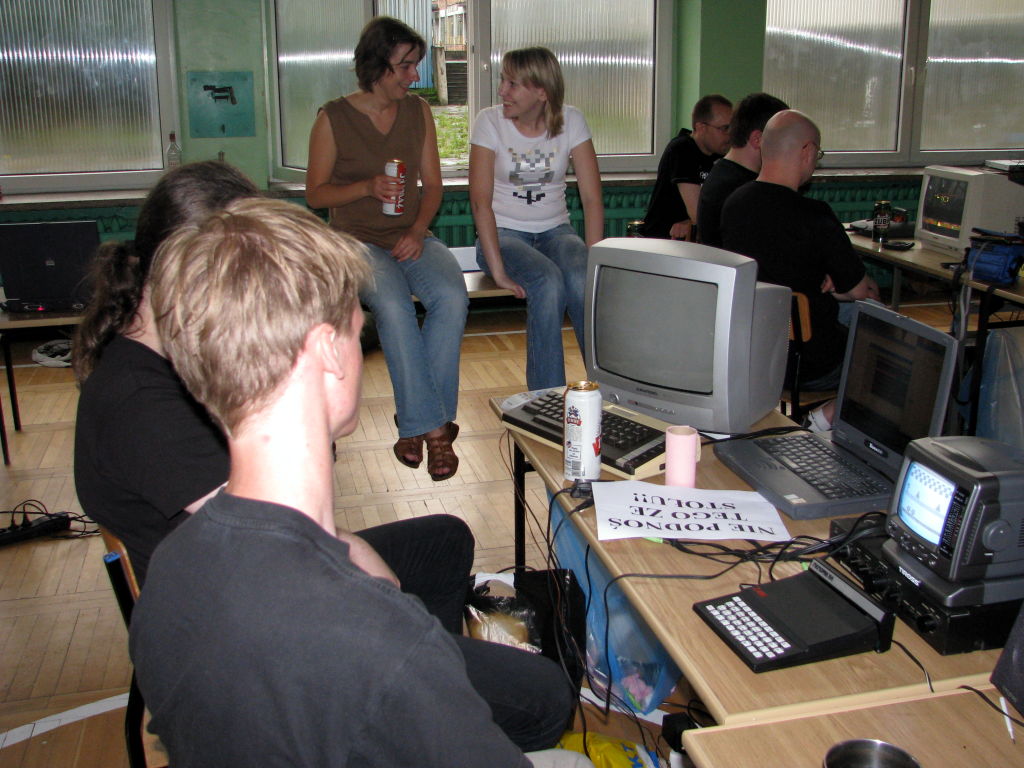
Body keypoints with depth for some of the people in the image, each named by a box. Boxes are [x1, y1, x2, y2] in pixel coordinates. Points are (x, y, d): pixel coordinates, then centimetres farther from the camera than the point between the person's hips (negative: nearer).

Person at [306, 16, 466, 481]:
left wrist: (418, 230, -7)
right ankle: (432, 426, -28)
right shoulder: (333, 118, 0)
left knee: (452, 296, -29)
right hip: (356, 239, -3)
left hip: (411, 237, 3)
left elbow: (432, 185, 11)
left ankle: (415, 424, -21)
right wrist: (367, 187, -16)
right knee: (393, 303, -35)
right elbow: (315, 194, 2)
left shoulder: (418, 112, 11)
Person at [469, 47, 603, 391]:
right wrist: (498, 270, -23)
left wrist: (594, 258, -18)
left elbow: (592, 198, -5)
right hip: (504, 233, -2)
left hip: (555, 231, 2)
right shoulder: (490, 121, -7)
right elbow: (481, 201, -13)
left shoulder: (571, 121, -2)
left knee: (582, 280, -31)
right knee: (548, 281, -33)